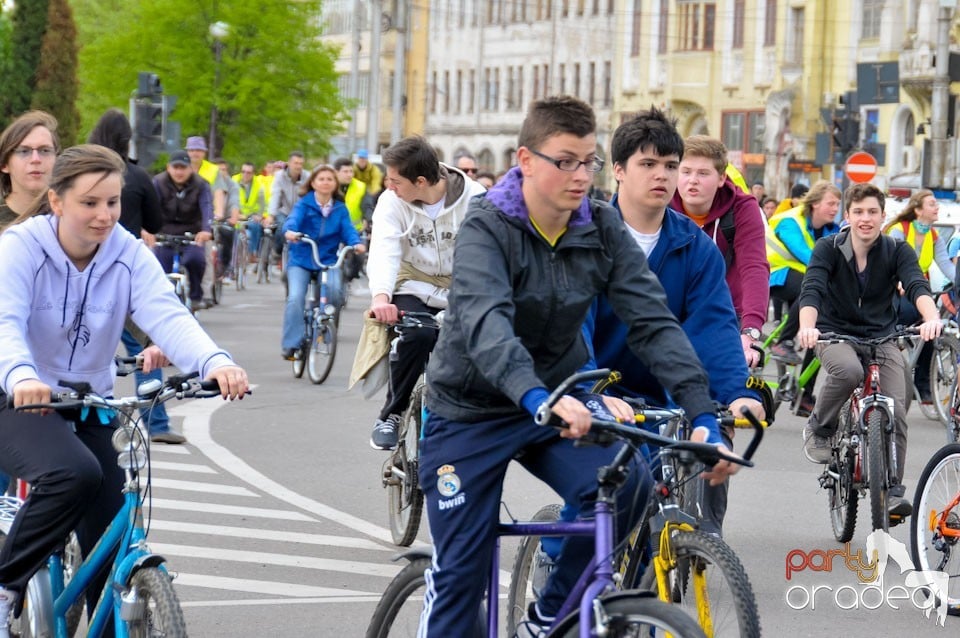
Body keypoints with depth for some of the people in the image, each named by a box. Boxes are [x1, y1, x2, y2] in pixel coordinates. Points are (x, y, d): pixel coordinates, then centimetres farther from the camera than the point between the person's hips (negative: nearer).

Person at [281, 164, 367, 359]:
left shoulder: (340, 209, 6)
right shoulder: (304, 204, -1)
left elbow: (347, 229, -7)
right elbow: (294, 219, -19)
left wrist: (356, 243, -29)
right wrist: (289, 231, -43)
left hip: (328, 260, 1)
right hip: (301, 260, -1)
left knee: (335, 290, -26)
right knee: (295, 298, -19)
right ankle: (291, 344, -11)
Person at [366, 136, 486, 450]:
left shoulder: (475, 198, -15)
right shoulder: (392, 202, -11)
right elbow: (384, 251, -23)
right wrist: (380, 295, -42)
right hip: (414, 290, 0)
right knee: (417, 335, -30)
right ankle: (390, 415, -12)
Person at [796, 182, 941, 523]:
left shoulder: (897, 251, -5)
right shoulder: (828, 249, -9)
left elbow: (917, 285, -23)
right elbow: (811, 290, -23)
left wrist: (932, 318, -45)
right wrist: (807, 327, -45)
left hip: (882, 337, 2)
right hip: (835, 334, -2)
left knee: (895, 411, -15)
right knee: (848, 370, -36)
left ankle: (892, 490, -4)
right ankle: (819, 429, -10)